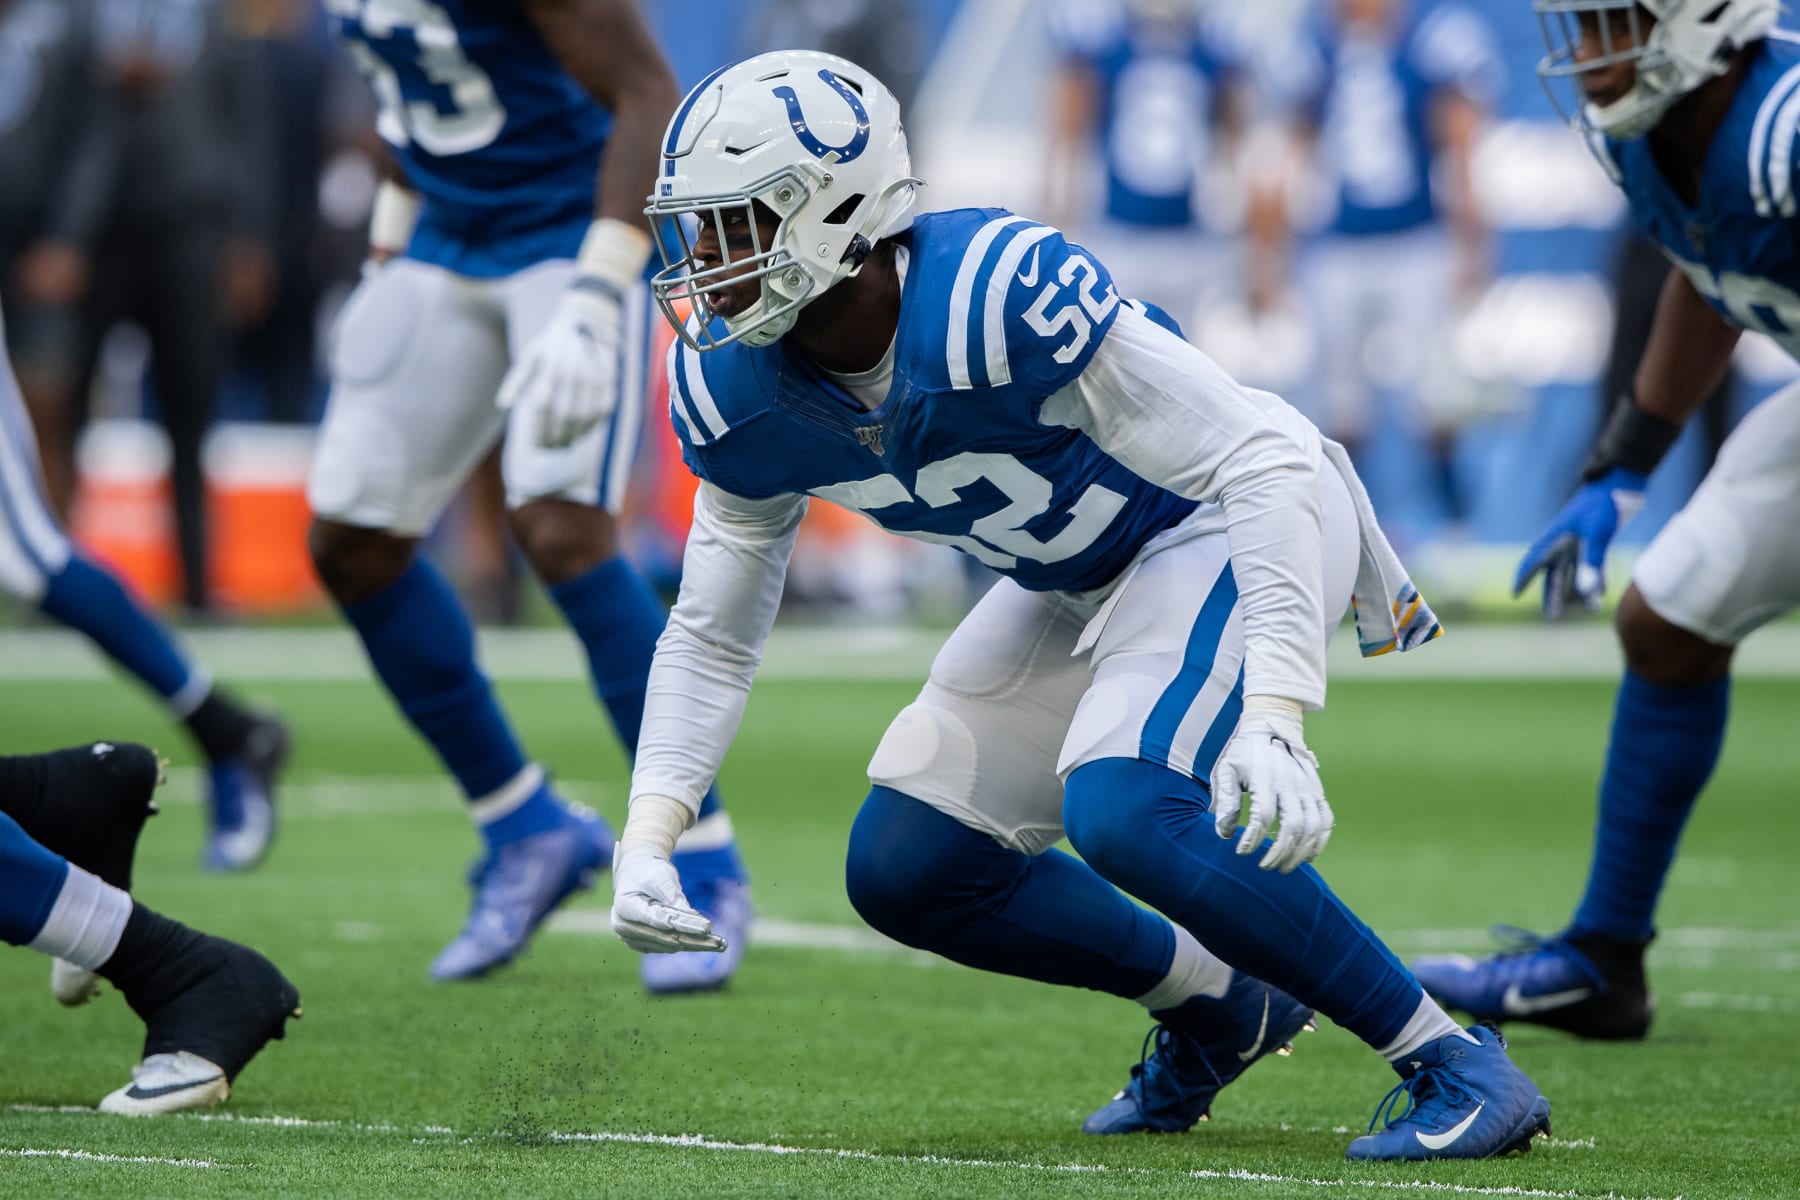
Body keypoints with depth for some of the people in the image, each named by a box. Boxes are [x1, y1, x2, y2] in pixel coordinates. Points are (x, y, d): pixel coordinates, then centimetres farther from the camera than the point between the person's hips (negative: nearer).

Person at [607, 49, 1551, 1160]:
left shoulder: (1000, 295, -35)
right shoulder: (734, 392, -13)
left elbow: (1264, 465, -33)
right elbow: (711, 635, 2)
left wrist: (1272, 722, -43)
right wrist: (648, 841, -12)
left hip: (1234, 526, -8)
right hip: (1078, 583, 8)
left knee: (1125, 809, -30)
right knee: (906, 872, 2)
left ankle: (1458, 1067, -18)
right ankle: (1220, 1004, 22)